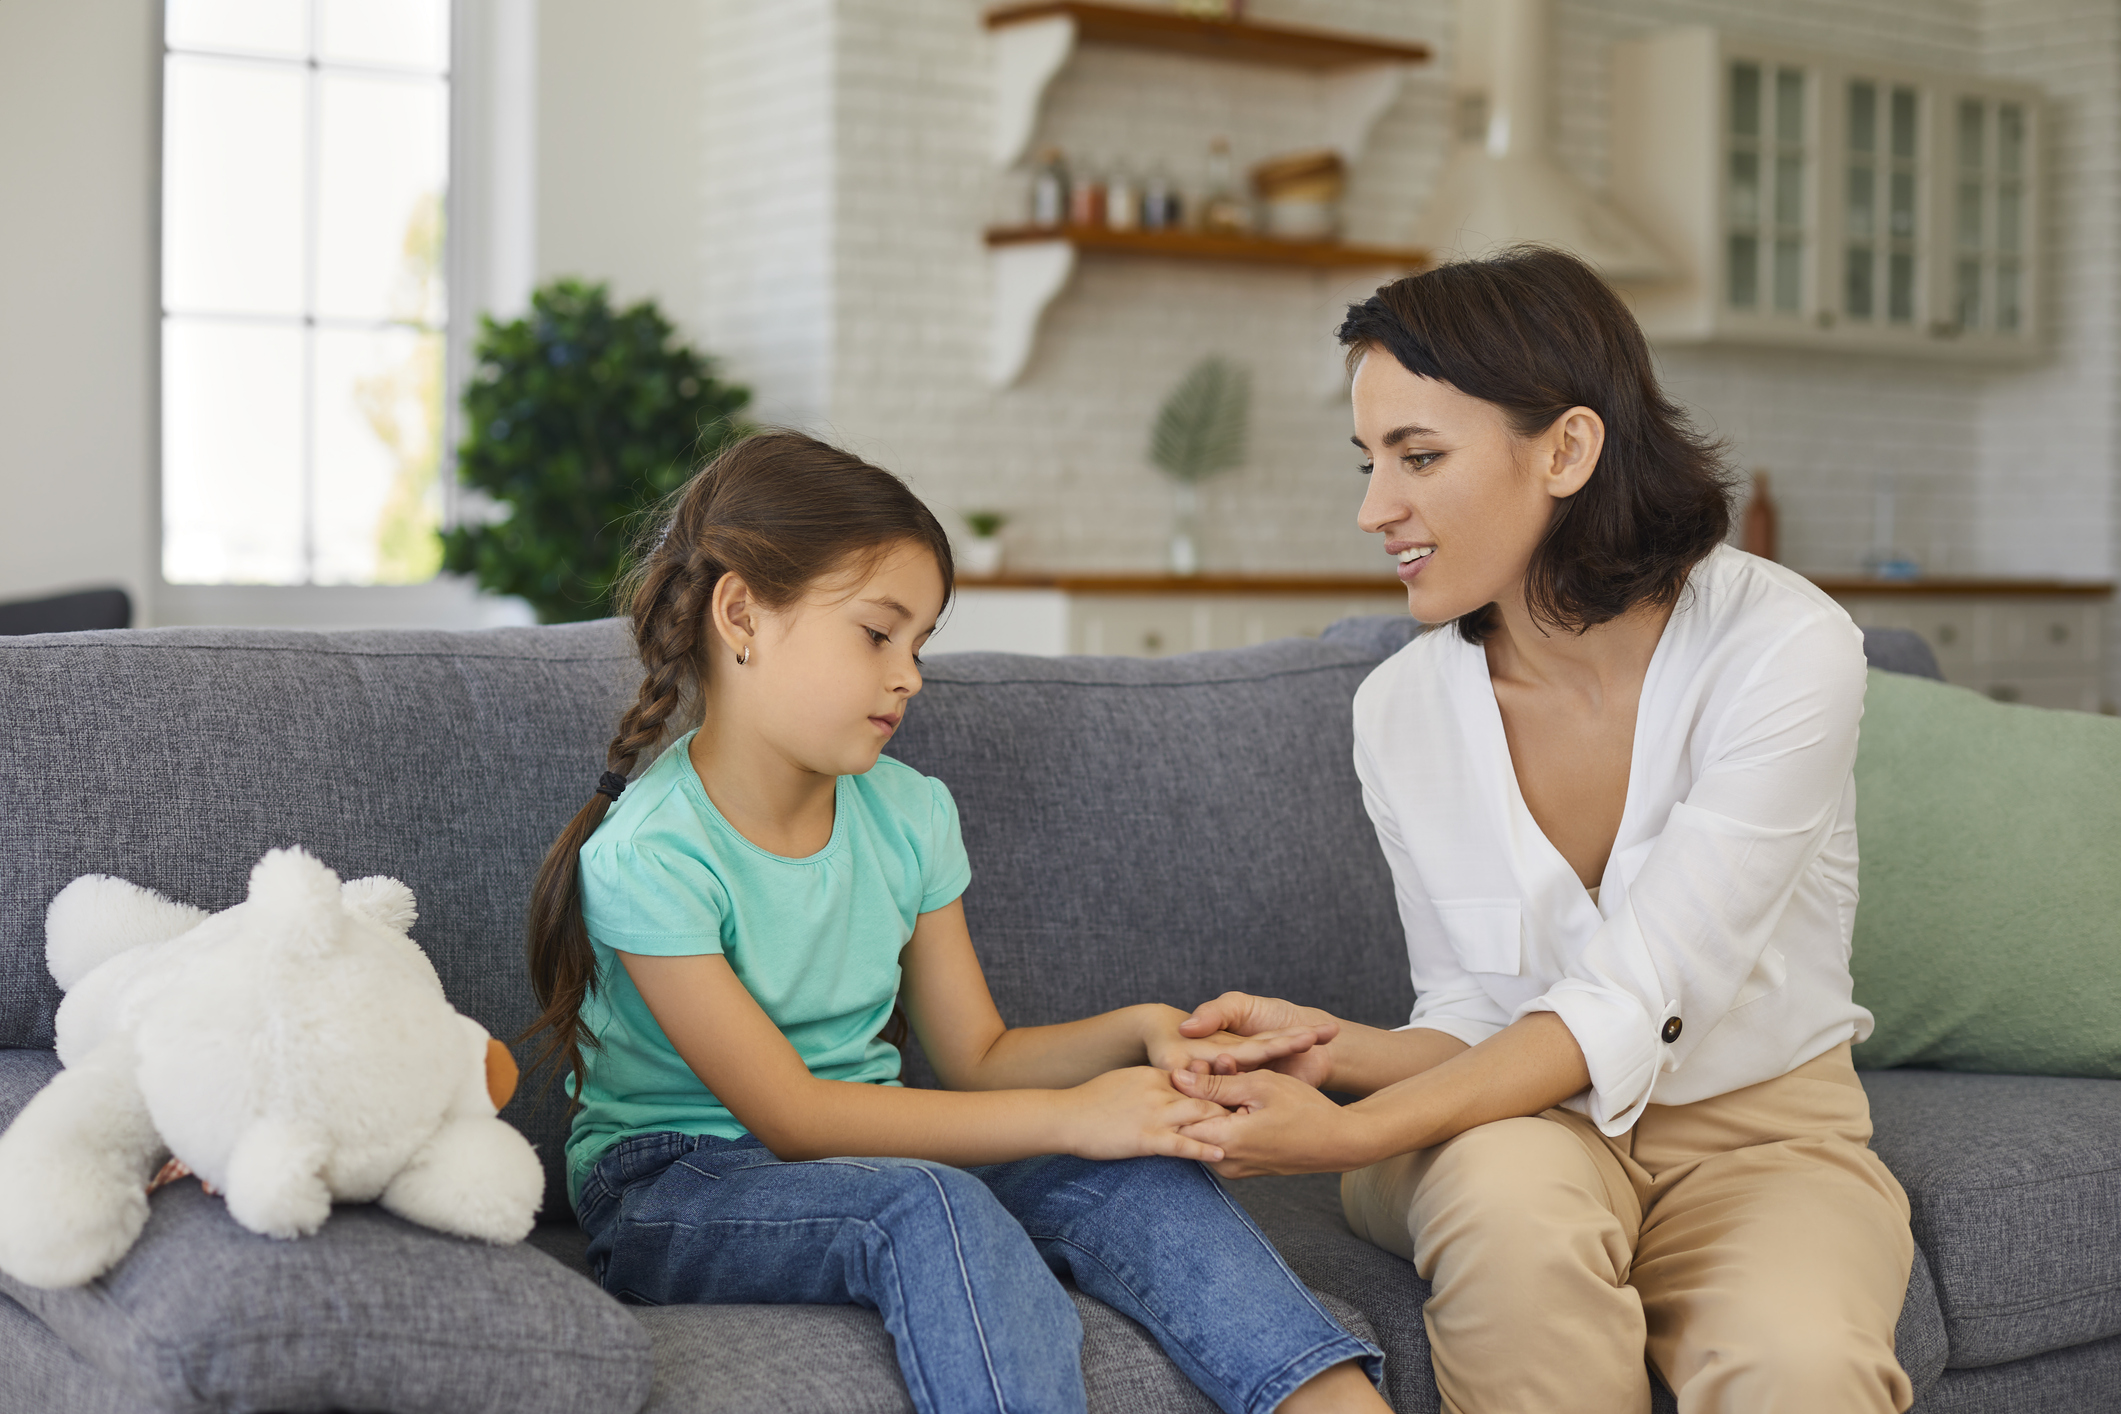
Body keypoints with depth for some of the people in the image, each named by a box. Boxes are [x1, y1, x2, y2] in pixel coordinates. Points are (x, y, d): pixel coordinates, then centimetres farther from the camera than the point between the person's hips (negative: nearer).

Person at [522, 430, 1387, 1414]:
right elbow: (789, 1114, -22)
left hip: (860, 1152, 6)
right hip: (668, 1186, -6)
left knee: (1134, 1171, -20)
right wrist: (1066, 1116, -25)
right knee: (931, 1206, -35)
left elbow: (977, 1056, 8)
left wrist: (1138, 1035, -12)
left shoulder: (909, 815, 2)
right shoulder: (648, 853, -19)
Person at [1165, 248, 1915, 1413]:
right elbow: (1476, 1021, -1)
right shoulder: (1402, 708, -5)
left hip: (1759, 1132, -2)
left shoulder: (1783, 649, -18)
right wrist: (1341, 1052, -24)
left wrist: (1353, 1134, -33)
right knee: (1510, 1191, -34)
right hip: (1518, 1119, 3)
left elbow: (1629, 1009, -23)